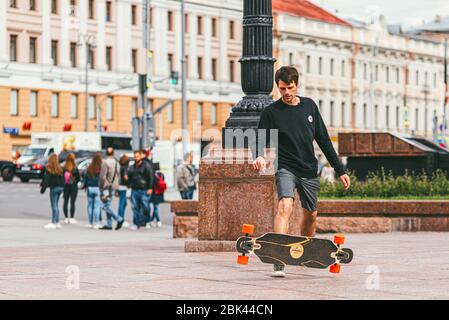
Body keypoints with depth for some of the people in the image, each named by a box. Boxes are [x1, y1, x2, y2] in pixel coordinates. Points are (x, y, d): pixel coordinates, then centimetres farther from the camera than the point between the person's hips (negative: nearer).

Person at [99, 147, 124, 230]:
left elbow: (102, 177, -16)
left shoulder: (105, 162, -12)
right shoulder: (117, 163, 12)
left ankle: (119, 219, -16)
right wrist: (116, 187, 22)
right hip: (114, 187, 8)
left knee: (105, 206, -7)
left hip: (107, 187, -8)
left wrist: (101, 187, -9)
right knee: (108, 206, 12)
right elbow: (118, 176, 17)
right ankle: (109, 224, 9)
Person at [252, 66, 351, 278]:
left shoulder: (309, 105, 6)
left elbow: (323, 139, 10)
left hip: (309, 170, 5)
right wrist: (259, 156, -31)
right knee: (285, 206, -27)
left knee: (311, 214, 15)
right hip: (285, 168, -5)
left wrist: (340, 170, 9)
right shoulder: (271, 112, -5)